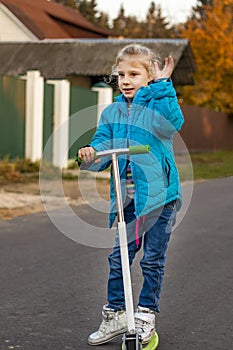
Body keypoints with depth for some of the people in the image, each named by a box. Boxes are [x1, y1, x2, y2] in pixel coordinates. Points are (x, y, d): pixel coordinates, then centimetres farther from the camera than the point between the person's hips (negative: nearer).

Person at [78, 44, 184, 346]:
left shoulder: (159, 103, -4)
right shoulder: (112, 112, 8)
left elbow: (172, 124, -25)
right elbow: (103, 143, 3)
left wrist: (162, 85, -23)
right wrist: (92, 154, -19)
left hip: (158, 194, -3)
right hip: (124, 195, 4)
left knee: (153, 259, 6)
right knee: (118, 257, 7)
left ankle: (146, 314, 23)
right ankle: (115, 314, 22)